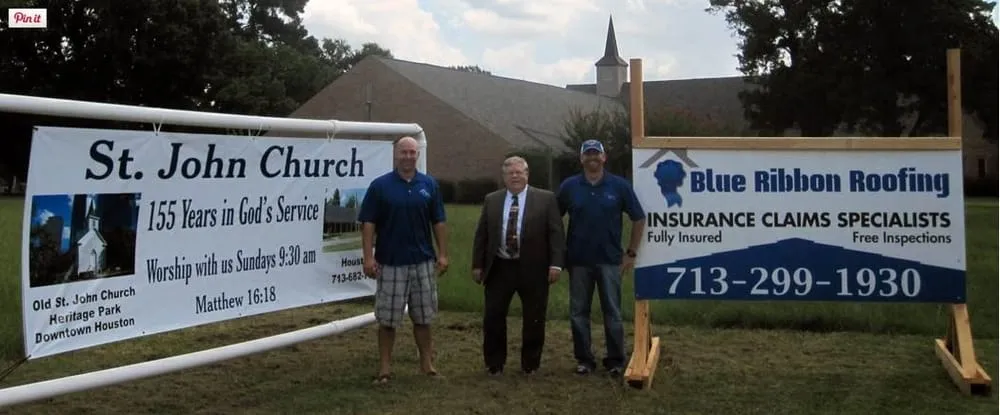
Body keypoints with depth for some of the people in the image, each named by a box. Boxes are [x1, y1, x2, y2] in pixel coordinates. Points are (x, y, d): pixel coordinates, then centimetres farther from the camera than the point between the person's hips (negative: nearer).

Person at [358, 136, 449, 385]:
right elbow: (368, 224, -4)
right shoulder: (380, 186, -3)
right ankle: (385, 368, 13)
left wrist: (443, 254, 2)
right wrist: (368, 257, -11)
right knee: (387, 318, 4)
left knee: (423, 317, 11)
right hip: (390, 263, -2)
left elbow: (438, 222, 8)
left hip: (423, 262, 2)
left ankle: (427, 363, 22)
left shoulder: (429, 185, 5)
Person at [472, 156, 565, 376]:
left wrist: (555, 264, -12)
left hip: (533, 269, -2)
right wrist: (477, 265, 4)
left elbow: (556, 233, -4)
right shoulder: (491, 200, 8)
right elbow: (481, 235, 9)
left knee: (534, 320, 7)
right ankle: (494, 364, 21)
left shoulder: (546, 199, 0)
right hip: (499, 268, 2)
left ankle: (530, 365, 23)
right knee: (493, 317, 5)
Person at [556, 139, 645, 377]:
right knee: (579, 312, 6)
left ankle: (616, 360, 14)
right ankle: (584, 359, 17)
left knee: (612, 312, 3)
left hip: (610, 259, -1)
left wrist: (631, 253, 1)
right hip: (578, 260, 1)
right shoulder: (569, 186, 2)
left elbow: (639, 219, 3)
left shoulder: (619, 186, -1)